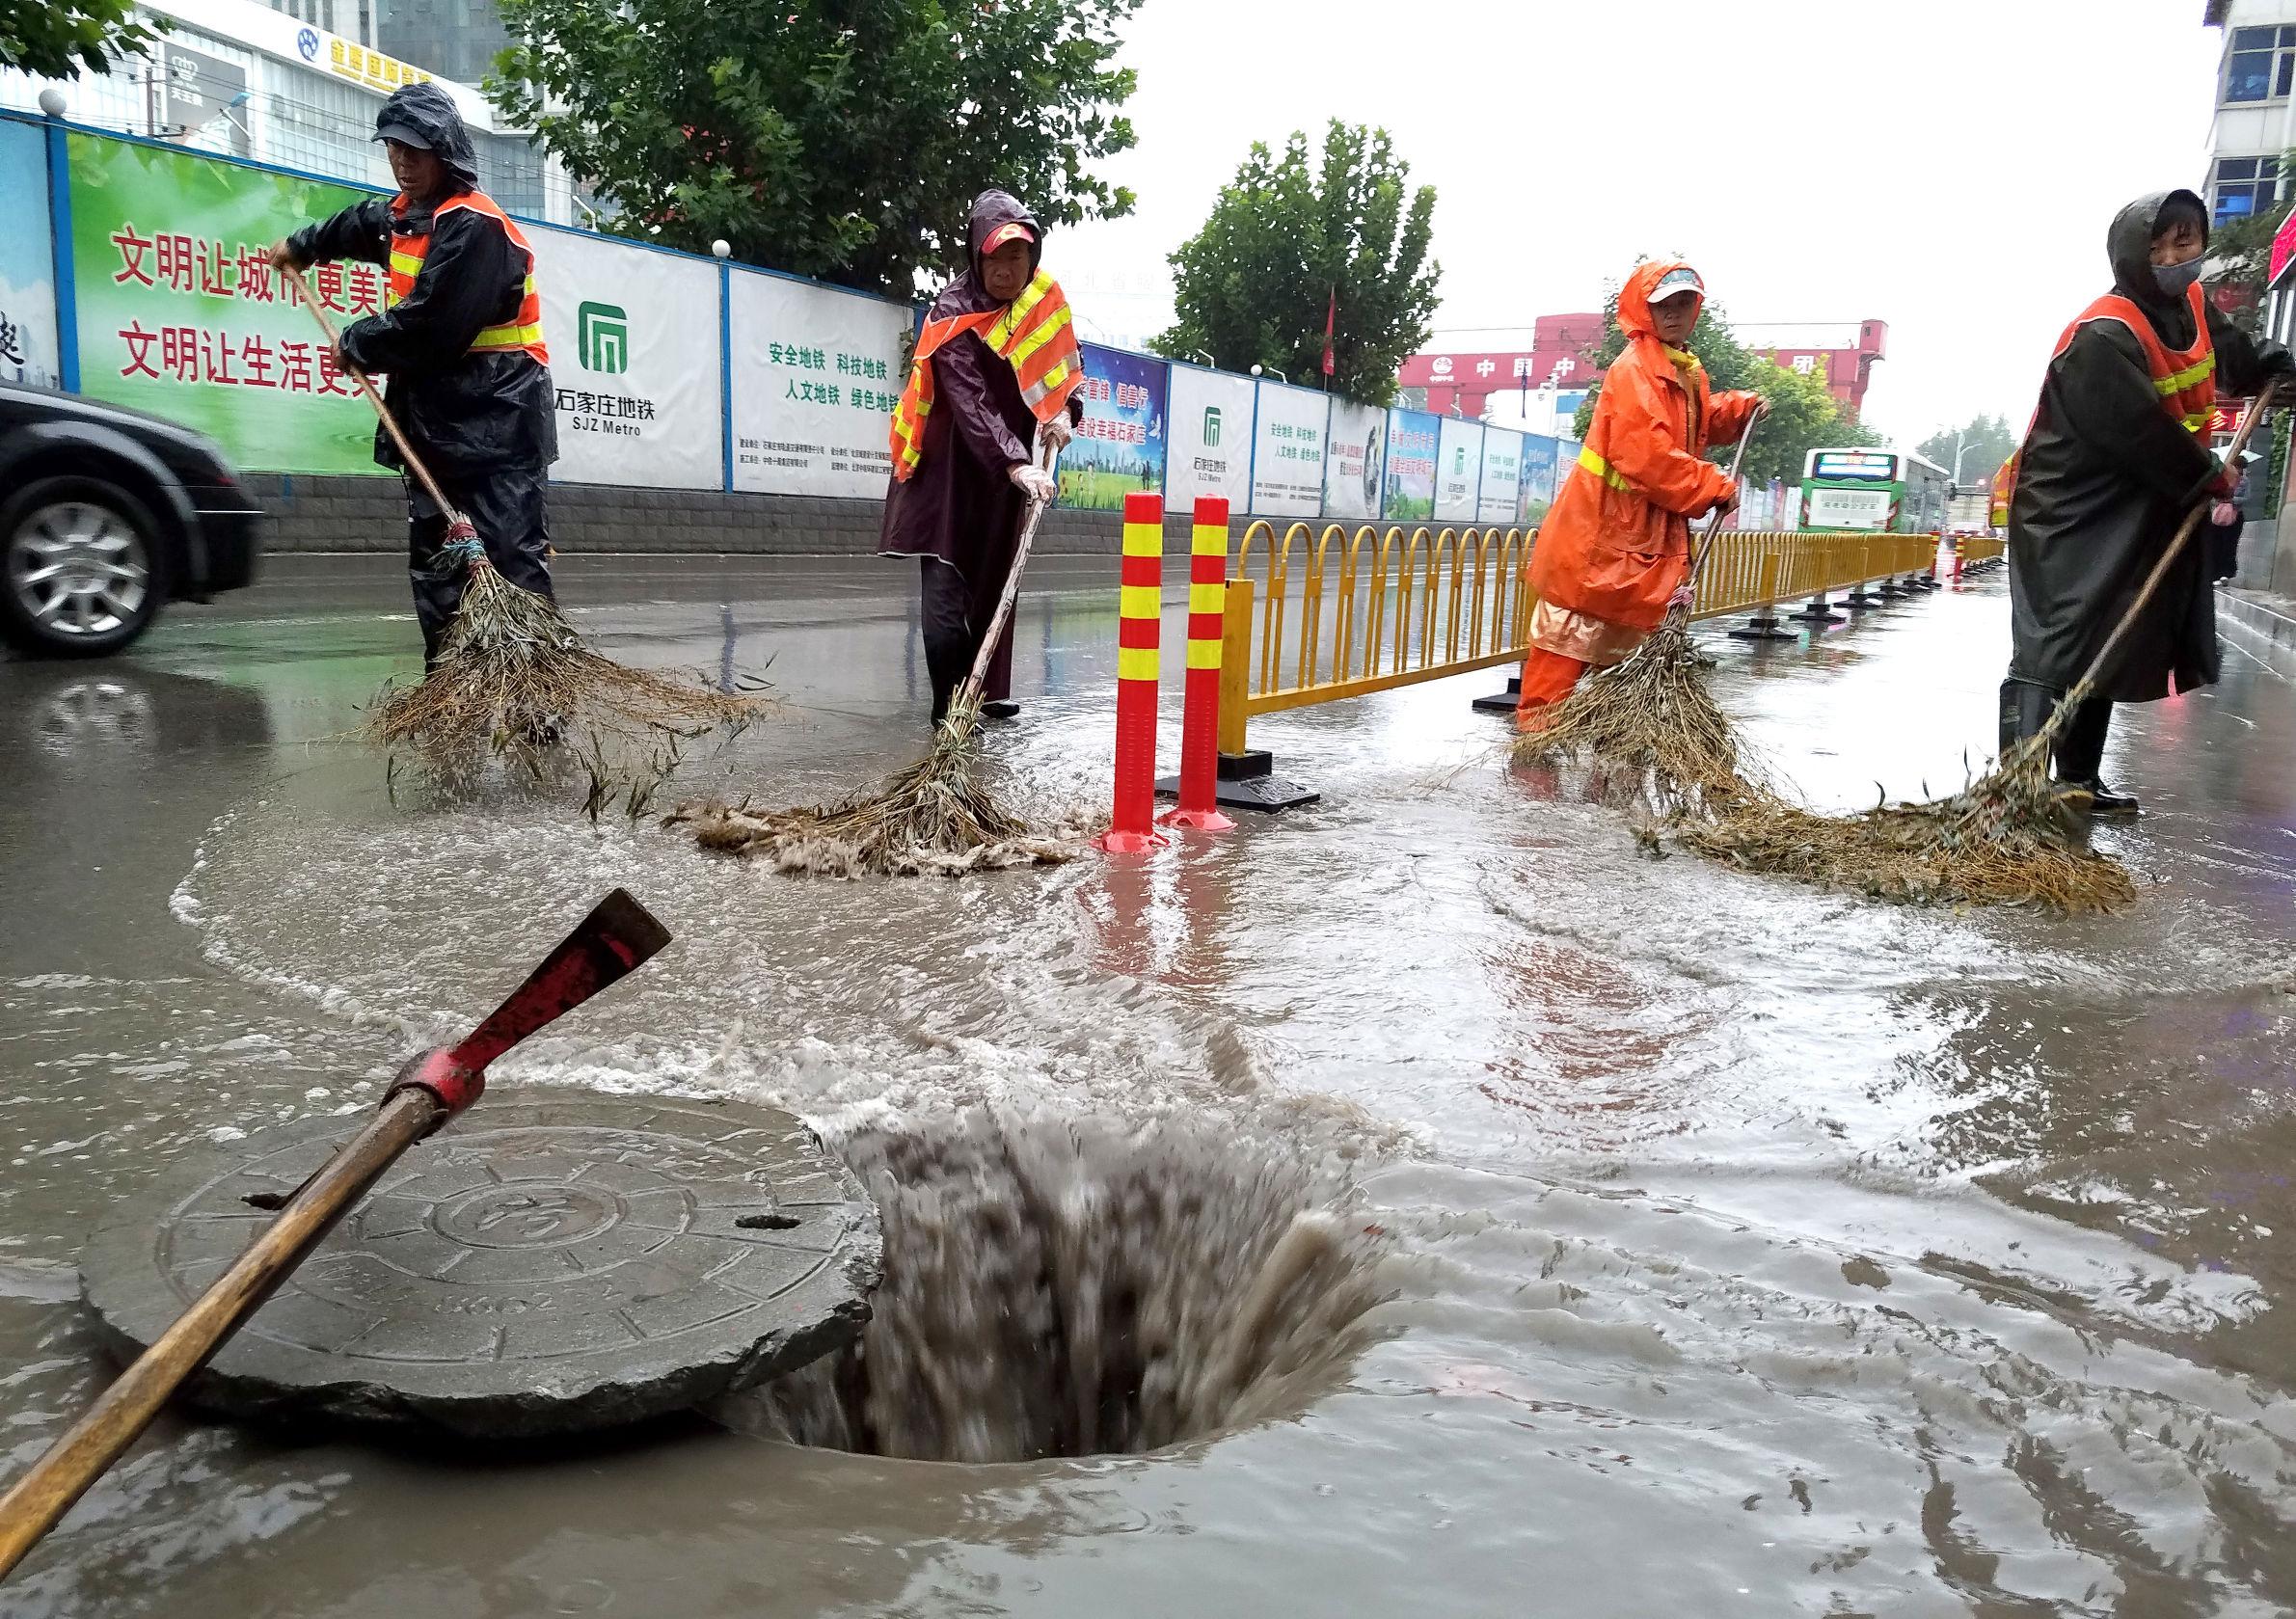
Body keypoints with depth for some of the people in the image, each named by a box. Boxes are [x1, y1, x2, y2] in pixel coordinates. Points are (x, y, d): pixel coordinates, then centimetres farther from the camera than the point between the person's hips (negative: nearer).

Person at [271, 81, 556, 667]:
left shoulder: (475, 227, -16)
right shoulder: (406, 212, 15)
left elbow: (426, 326, -22)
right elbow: (359, 224, 41)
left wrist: (357, 344, -6)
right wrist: (302, 246, 56)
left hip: (495, 425, -10)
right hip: (433, 421, 10)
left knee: (510, 555, -12)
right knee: (434, 558, 12)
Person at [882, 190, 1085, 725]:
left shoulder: (1043, 296, -2)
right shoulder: (954, 315, -21)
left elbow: (1065, 360, 14)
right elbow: (970, 402, -32)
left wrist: (1063, 410, -7)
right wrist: (1016, 464, -44)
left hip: (1007, 466, 6)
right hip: (950, 468, -6)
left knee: (994, 580, 11)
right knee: (947, 582, -11)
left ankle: (984, 690, 22)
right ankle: (947, 704, -9)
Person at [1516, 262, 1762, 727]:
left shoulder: (1688, 371, 13)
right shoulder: (1634, 369, -18)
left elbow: (1699, 421, 34)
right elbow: (1647, 454, -26)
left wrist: (1740, 408, 17)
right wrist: (1714, 488, -21)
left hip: (1650, 531, 10)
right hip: (1600, 530, -9)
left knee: (1632, 624, 16)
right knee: (1571, 629, -5)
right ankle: (1536, 720, 0)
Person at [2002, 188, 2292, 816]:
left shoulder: (2192, 305, 9)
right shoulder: (2101, 337, -22)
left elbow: (2233, 353, 34)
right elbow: (2143, 434, -23)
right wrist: (2209, 478, -11)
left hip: (2141, 515, 10)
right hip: (2071, 518, -10)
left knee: (2105, 652, 13)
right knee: (2050, 651, -17)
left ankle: (2079, 781, 22)